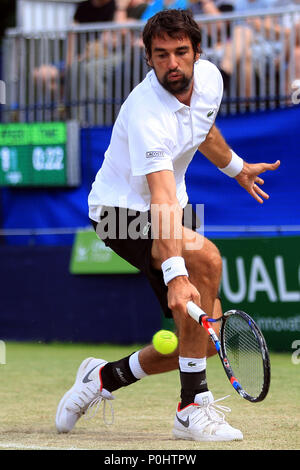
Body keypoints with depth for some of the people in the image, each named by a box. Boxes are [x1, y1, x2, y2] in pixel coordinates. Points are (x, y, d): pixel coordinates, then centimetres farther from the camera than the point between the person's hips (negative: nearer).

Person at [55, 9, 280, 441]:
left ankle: (104, 377, 24)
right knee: (206, 257, -35)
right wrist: (175, 274, -51)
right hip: (119, 211, -8)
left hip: (169, 210, 8)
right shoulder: (146, 113, -30)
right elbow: (161, 200, -40)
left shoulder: (209, 78, -6)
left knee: (205, 338, 0)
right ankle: (194, 408, -28)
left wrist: (235, 167, 36)